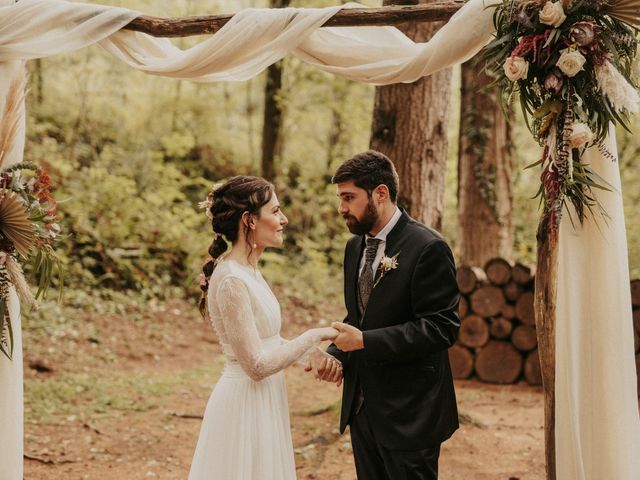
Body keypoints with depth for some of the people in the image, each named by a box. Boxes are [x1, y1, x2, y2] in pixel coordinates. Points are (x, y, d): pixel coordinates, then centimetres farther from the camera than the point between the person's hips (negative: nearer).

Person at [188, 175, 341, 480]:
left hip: (262, 401, 9)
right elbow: (256, 365, -22)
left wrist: (312, 352, 3)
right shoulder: (231, 280, -21)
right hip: (245, 404, -9)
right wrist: (313, 336, -13)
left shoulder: (248, 271, 7)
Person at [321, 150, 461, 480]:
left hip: (408, 412, -7)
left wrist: (365, 341, -22)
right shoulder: (355, 246, 11)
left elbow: (441, 327, -19)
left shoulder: (428, 248, -15)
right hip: (362, 405, 7)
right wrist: (337, 353, -2)